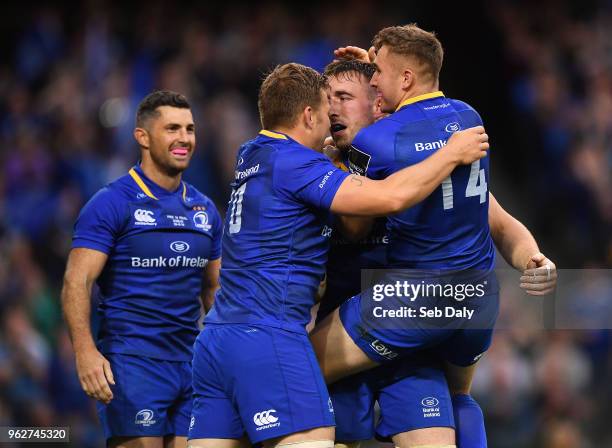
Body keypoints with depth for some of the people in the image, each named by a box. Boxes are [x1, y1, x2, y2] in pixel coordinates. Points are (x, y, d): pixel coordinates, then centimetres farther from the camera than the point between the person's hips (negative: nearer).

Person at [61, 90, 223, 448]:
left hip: (191, 364, 6)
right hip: (132, 362, -6)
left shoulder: (205, 210, 14)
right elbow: (77, 282, -12)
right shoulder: (112, 203, -5)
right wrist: (86, 351, -25)